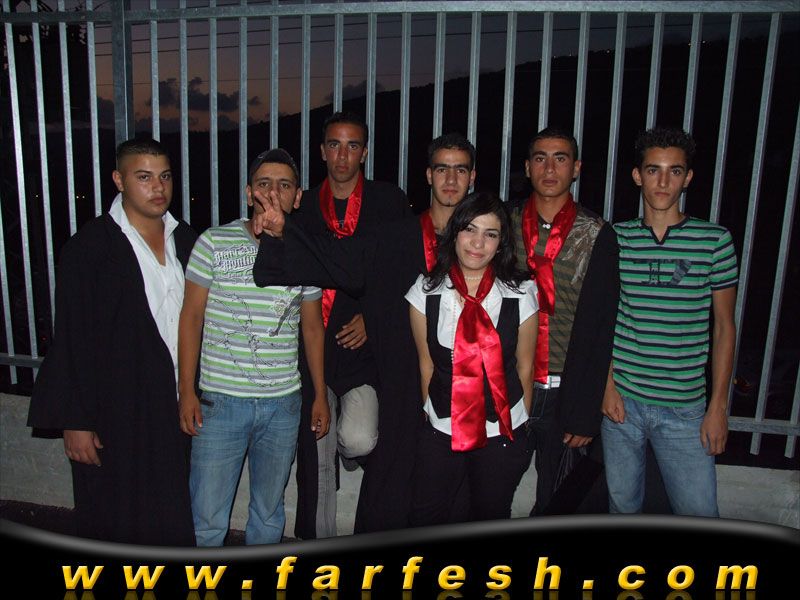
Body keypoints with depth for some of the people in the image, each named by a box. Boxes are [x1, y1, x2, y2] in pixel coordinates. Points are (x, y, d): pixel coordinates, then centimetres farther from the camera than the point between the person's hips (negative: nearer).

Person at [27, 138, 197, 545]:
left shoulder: (185, 240, 6)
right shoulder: (88, 248, -9)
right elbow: (72, 339, -9)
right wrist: (76, 421, -10)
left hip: (177, 406, 5)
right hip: (116, 416, -4)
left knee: (172, 520, 15)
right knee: (117, 526, 11)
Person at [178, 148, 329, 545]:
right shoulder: (214, 243, -4)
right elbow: (191, 318, -2)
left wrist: (320, 395, 10)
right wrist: (186, 390, -5)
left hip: (283, 405, 3)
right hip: (220, 401, -2)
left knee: (269, 512, 17)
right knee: (207, 518, 4)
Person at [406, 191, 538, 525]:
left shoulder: (520, 294, -7)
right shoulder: (425, 292, -5)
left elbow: (525, 365, 2)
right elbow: (427, 364, 3)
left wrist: (520, 424, 9)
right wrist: (433, 414, 8)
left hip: (503, 434, 0)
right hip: (441, 431, 1)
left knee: (491, 518, 18)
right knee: (426, 519, 12)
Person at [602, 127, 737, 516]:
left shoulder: (715, 241, -3)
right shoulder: (616, 238, 1)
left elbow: (724, 327, 1)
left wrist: (718, 405, -1)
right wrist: (608, 384, -1)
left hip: (685, 408, -1)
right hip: (621, 399, 2)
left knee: (699, 514, 3)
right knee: (622, 506, 15)